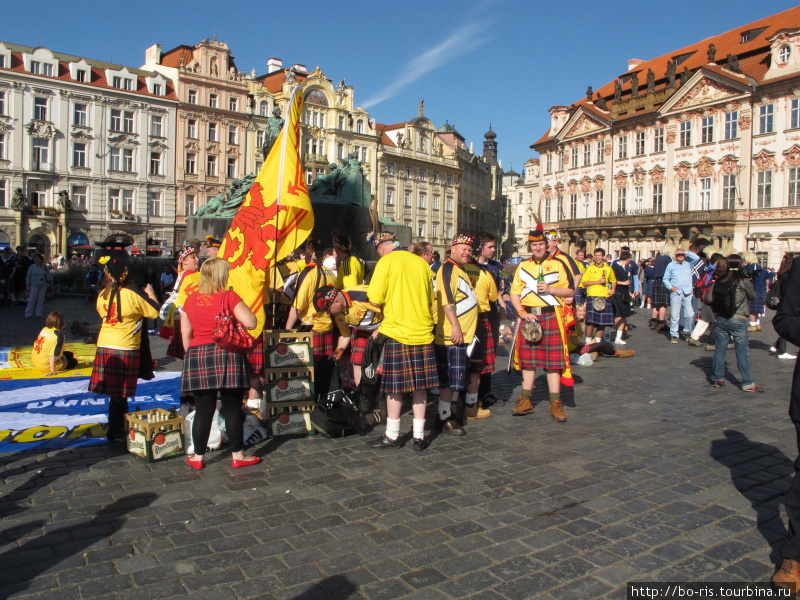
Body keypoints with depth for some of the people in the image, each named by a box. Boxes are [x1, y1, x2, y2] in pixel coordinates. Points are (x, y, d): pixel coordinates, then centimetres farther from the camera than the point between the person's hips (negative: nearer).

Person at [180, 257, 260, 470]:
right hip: (226, 355, -4)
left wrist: (192, 354, 21)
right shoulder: (229, 296, -6)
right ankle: (237, 455, 12)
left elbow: (185, 333, 10)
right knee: (232, 409, 4)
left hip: (197, 356, 4)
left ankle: (198, 457, 17)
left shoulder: (190, 299, 7)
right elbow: (250, 322, -10)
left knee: (203, 410, 10)